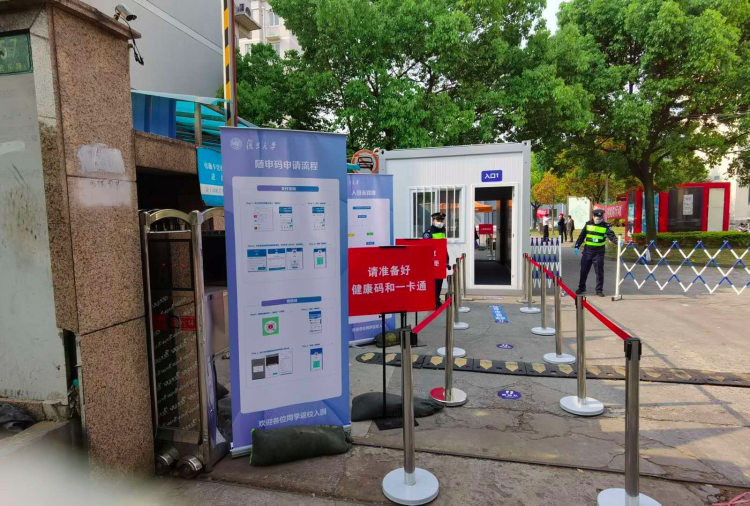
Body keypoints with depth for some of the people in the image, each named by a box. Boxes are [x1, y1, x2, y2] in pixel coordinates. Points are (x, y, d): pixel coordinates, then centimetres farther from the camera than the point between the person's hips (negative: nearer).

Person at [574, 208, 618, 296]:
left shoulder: (606, 226, -3)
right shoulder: (588, 224, 4)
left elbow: (611, 235, -14)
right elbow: (582, 236, 8)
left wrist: (616, 241, -35)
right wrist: (577, 246, 5)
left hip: (599, 252, -2)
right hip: (587, 251, 2)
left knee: (599, 271, 2)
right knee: (584, 270, 8)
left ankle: (599, 290, 12)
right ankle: (581, 287, 23)